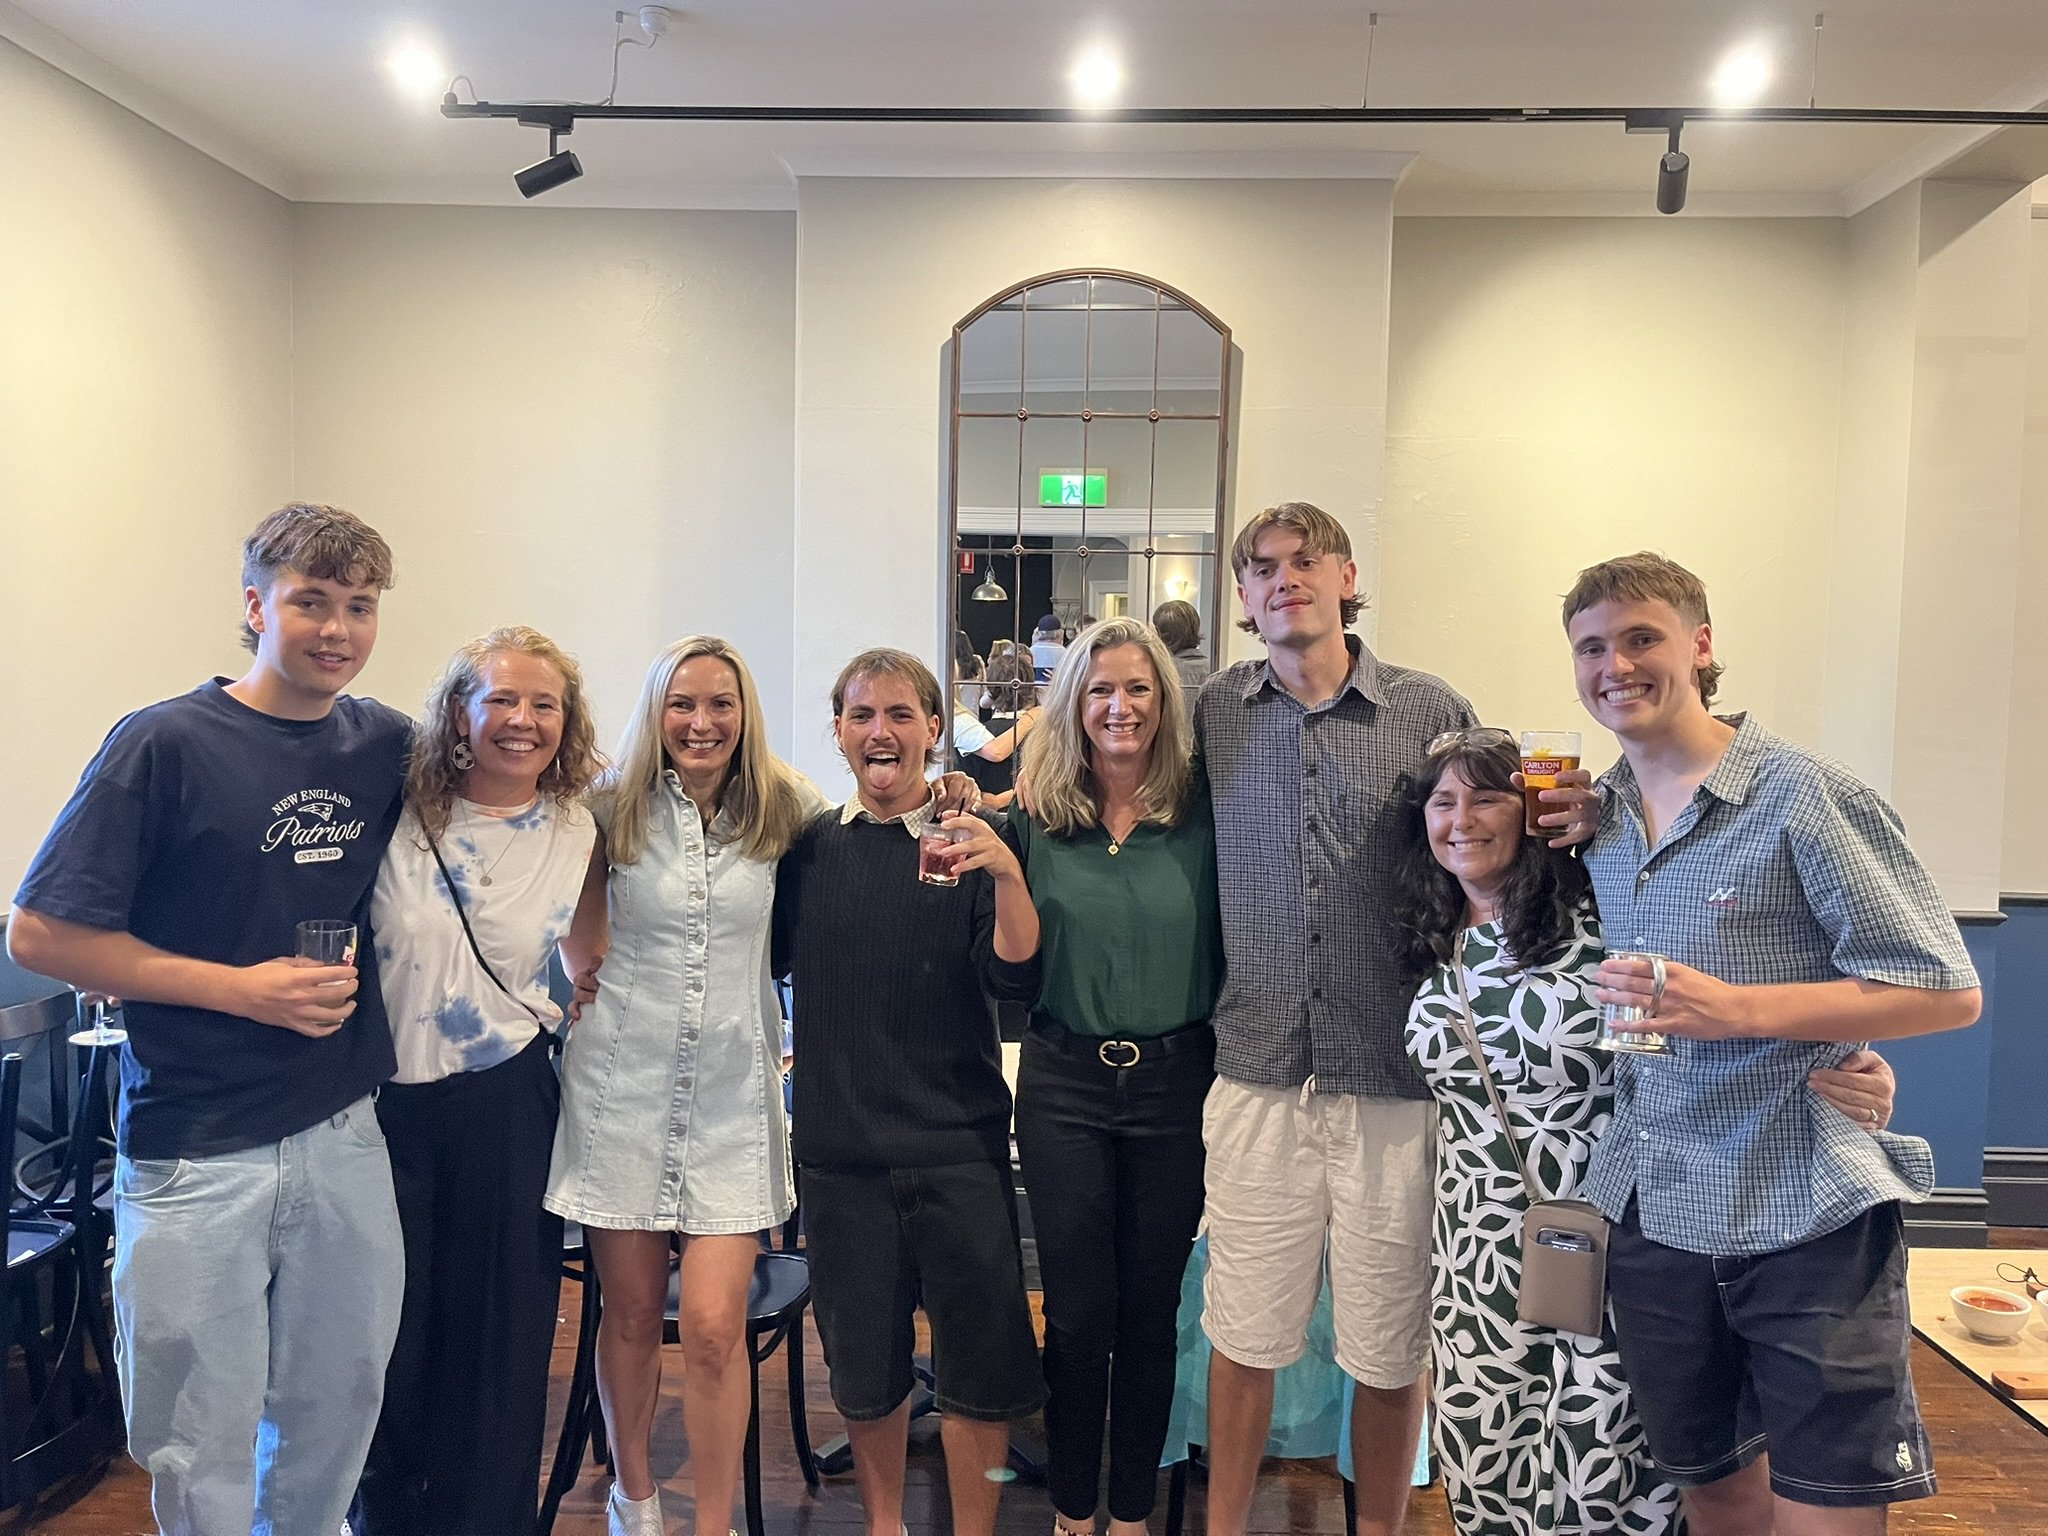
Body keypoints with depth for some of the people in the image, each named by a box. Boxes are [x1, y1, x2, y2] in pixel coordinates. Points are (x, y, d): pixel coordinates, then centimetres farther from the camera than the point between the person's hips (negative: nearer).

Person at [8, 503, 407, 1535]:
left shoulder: (386, 745, 3)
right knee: (204, 1449, 10)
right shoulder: (166, 744, -10)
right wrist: (242, 989, -14)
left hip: (344, 1134, 4)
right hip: (197, 1154, -4)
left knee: (340, 1411, 17)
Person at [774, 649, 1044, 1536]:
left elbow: (1017, 981, -12)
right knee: (862, 1363, 16)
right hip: (839, 1149, 2)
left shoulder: (971, 843, -4)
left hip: (959, 1147, -2)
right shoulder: (808, 847, 3)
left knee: (980, 1363, 7)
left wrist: (1007, 876, -30)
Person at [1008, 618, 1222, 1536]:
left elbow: (1232, 951, 0)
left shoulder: (1204, 816, -3)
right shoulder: (1036, 822, 0)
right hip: (1065, 1084, 0)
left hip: (1174, 1082, 0)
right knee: (1077, 1311, 8)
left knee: (1150, 1309, 12)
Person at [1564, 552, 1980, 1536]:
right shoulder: (1592, 818, 7)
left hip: (1809, 1220, -5)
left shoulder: (1805, 796, -10)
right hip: (1654, 1214, 6)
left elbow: (1948, 992, -11)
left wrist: (1738, 1009, -23)